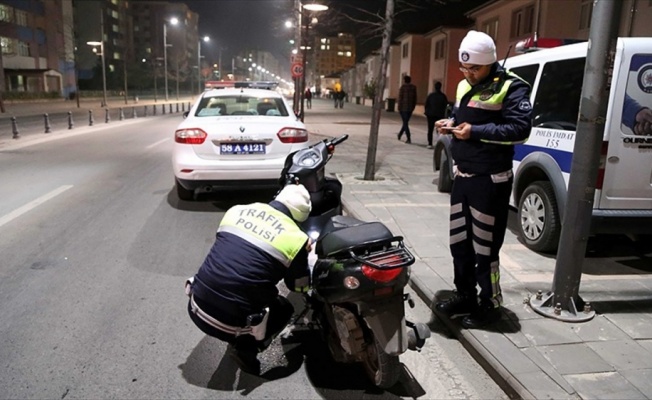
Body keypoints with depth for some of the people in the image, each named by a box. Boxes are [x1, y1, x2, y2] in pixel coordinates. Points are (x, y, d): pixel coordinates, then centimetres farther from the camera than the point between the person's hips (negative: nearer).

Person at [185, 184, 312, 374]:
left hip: (196, 309, 6)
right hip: (229, 323, -5)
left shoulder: (236, 210, 7)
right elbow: (299, 285, 11)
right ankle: (245, 349, 4)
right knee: (284, 309, 23)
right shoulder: (295, 238, -6)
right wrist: (305, 256, 30)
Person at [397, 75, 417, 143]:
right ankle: (399, 135, 31)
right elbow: (415, 98, 7)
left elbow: (400, 98, -9)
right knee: (406, 122, 18)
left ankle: (409, 139, -9)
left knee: (405, 123, -1)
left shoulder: (402, 87, -8)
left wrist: (399, 107, -4)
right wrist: (413, 107, 14)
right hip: (410, 108, 4)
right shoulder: (414, 87, 5)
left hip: (403, 107, -4)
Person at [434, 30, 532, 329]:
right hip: (462, 176, 8)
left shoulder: (511, 88, -11)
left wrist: (476, 132, -24)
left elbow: (520, 129, -19)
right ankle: (465, 296, 31)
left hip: (490, 180, -8)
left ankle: (490, 305, 16)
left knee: (484, 246, 0)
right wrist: (450, 123, 1)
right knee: (459, 240, 15)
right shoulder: (465, 85, 13)